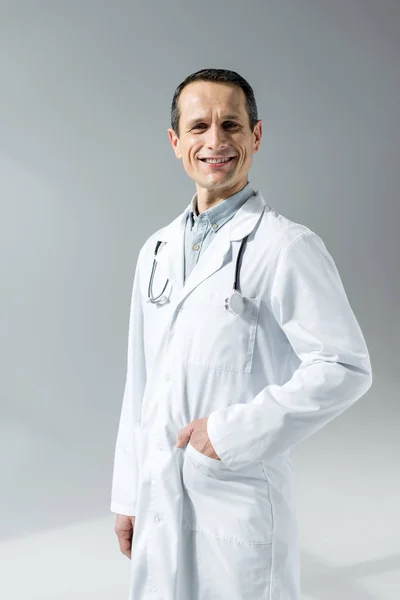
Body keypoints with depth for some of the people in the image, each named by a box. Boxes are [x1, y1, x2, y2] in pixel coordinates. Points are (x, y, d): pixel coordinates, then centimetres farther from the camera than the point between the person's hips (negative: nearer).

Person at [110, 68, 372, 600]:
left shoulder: (287, 246, -11)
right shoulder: (157, 251, 9)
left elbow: (346, 367, -15)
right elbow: (141, 381, 11)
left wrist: (236, 430, -16)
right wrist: (128, 495, 12)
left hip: (240, 500, -5)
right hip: (159, 499, 6)